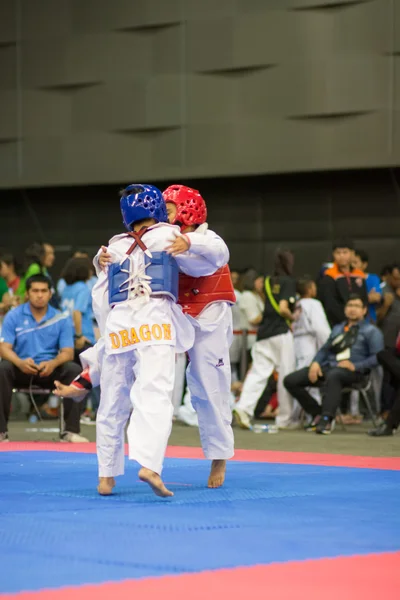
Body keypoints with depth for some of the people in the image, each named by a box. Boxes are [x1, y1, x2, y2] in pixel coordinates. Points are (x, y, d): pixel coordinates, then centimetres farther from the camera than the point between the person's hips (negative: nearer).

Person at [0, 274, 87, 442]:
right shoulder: (14, 316, 1)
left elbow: (67, 352, -3)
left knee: (74, 370, -28)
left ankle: (70, 431, -25)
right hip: (21, 370, -1)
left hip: (50, 371, 1)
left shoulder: (61, 319, 3)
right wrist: (20, 363, -29)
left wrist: (53, 364, -28)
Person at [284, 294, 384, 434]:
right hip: (328, 366, 7)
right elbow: (324, 349, 27)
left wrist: (355, 366, -16)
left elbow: (377, 357, -3)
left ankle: (327, 419, -47)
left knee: (333, 376, -43)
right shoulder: (337, 329, 31)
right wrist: (315, 363, 5)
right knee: (290, 380, -10)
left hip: (352, 371, -7)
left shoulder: (371, 331, 9)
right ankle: (317, 414, 0)